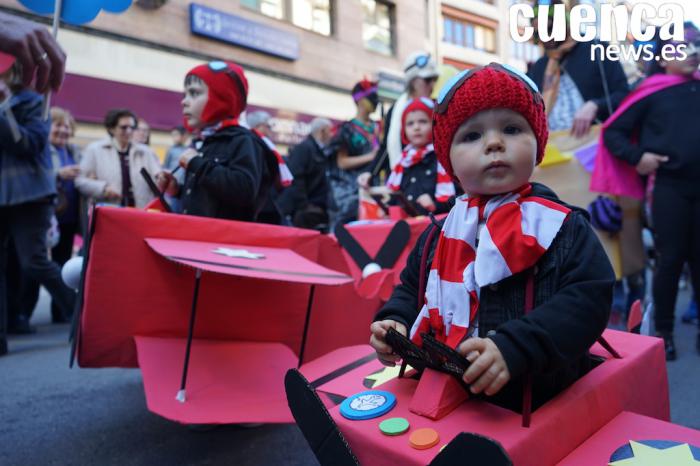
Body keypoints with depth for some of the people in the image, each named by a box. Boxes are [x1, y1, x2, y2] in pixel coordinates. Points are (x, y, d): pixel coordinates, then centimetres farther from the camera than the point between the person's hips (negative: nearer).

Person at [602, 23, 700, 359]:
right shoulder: (651, 92, 1)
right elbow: (612, 132, 0)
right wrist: (637, 157, -13)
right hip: (670, 186, -3)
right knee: (671, 258, 0)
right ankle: (664, 331, 13)